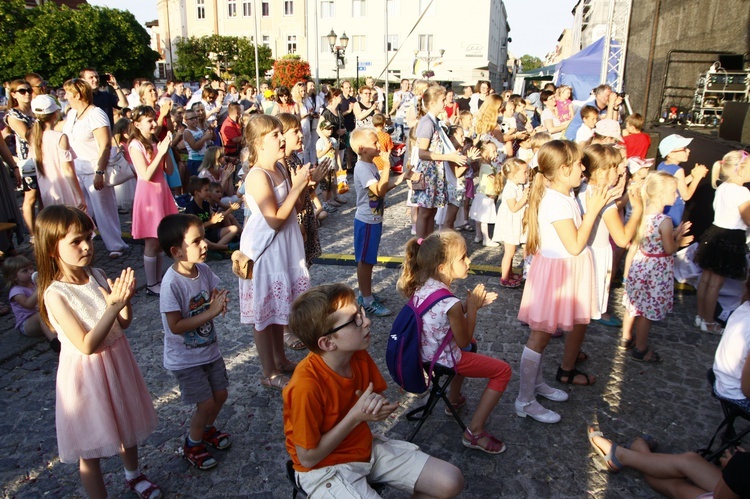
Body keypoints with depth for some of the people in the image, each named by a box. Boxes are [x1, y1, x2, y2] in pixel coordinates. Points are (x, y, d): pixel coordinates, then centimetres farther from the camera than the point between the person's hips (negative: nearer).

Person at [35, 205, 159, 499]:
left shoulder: (97, 276, -6)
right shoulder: (55, 294, -23)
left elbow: (124, 323, 0)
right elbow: (87, 345, -25)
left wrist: (125, 300, -20)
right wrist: (113, 306, -32)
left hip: (118, 361, 7)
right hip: (87, 373, -6)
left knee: (127, 424, 26)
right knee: (90, 449, 11)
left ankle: (133, 475, 52)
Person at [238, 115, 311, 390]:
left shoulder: (280, 168, 5)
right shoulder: (258, 176, -22)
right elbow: (275, 220, -26)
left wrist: (301, 184, -4)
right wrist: (297, 186, -23)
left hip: (282, 248, 9)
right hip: (264, 250, -9)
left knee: (278, 307, 21)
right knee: (265, 312, 5)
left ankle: (281, 360, 38)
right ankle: (269, 373, 20)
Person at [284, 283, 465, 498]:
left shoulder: (359, 355, -9)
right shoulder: (307, 385, -28)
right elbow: (308, 457, -19)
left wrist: (376, 404, -17)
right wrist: (356, 415, -23)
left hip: (367, 447, 6)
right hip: (325, 468, -6)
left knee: (451, 482, -1)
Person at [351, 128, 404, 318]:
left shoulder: (371, 165, 10)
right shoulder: (362, 168, -21)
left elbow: (383, 187, 14)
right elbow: (379, 191, -29)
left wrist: (401, 178, 3)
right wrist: (386, 166, -26)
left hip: (374, 219, 10)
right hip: (367, 221, -10)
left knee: (369, 260, 18)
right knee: (365, 261, 1)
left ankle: (366, 294, 30)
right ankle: (367, 301, 10)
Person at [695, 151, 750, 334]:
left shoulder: (722, 187, 9)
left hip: (715, 233, 9)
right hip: (730, 239, -9)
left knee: (706, 278, 15)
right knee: (716, 283, 0)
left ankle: (701, 315, 27)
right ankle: (708, 322, 10)